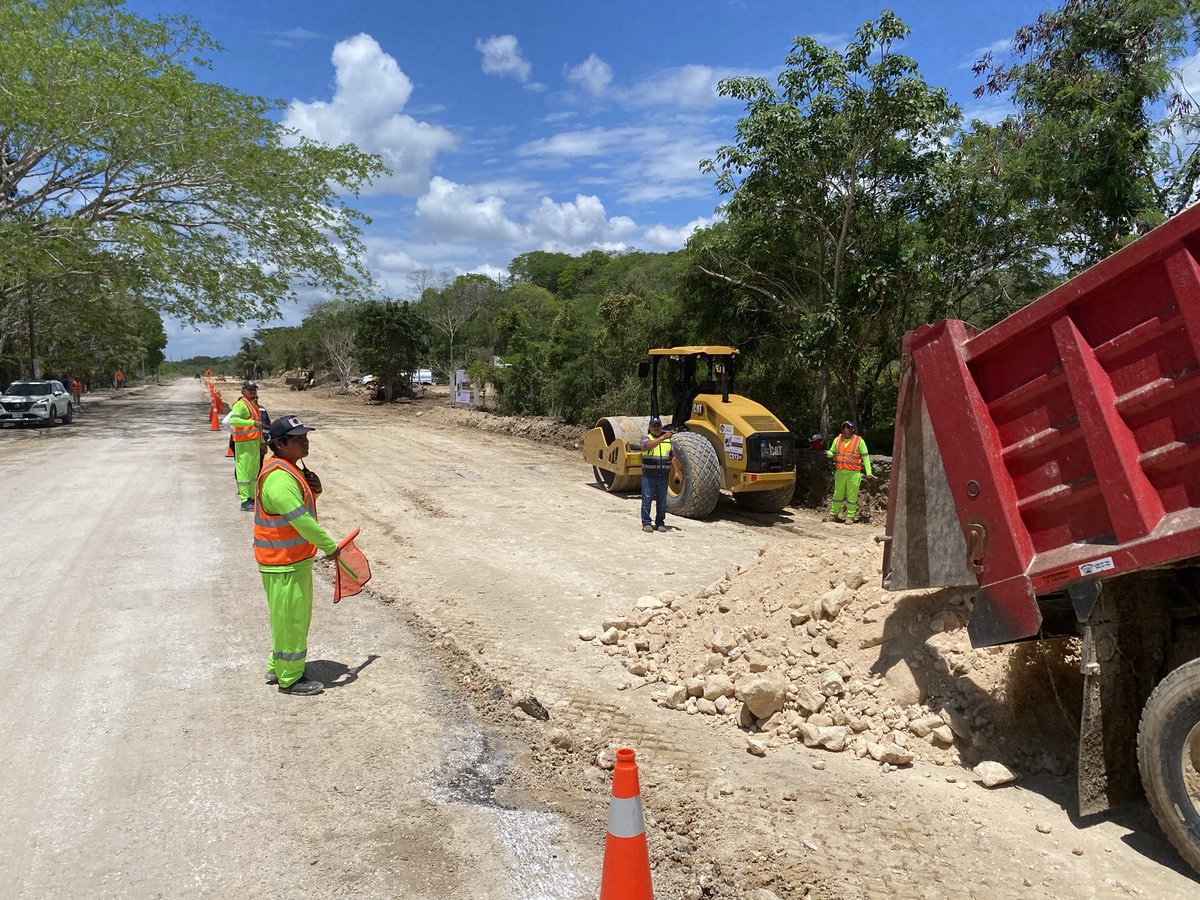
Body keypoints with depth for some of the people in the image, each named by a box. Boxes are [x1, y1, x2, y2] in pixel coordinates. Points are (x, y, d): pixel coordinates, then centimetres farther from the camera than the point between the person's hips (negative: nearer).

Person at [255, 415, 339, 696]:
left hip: (296, 558, 10)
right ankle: (290, 678, 18)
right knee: (290, 619, 3)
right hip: (283, 564, -10)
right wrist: (330, 547, -17)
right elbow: (301, 521, -27)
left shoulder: (289, 470, 9)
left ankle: (277, 668, 36)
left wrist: (313, 489, -2)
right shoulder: (278, 478, -25)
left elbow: (302, 505, 20)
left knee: (297, 617, 21)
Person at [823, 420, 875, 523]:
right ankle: (833, 515, 18)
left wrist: (868, 472, -6)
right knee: (837, 494, 10)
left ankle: (850, 517, 8)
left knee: (852, 496, 1)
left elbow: (865, 457, 1)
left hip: (854, 473, -3)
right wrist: (829, 454, -9)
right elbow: (832, 452, 17)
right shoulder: (837, 439, 10)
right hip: (840, 472, 3)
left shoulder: (859, 441, 1)